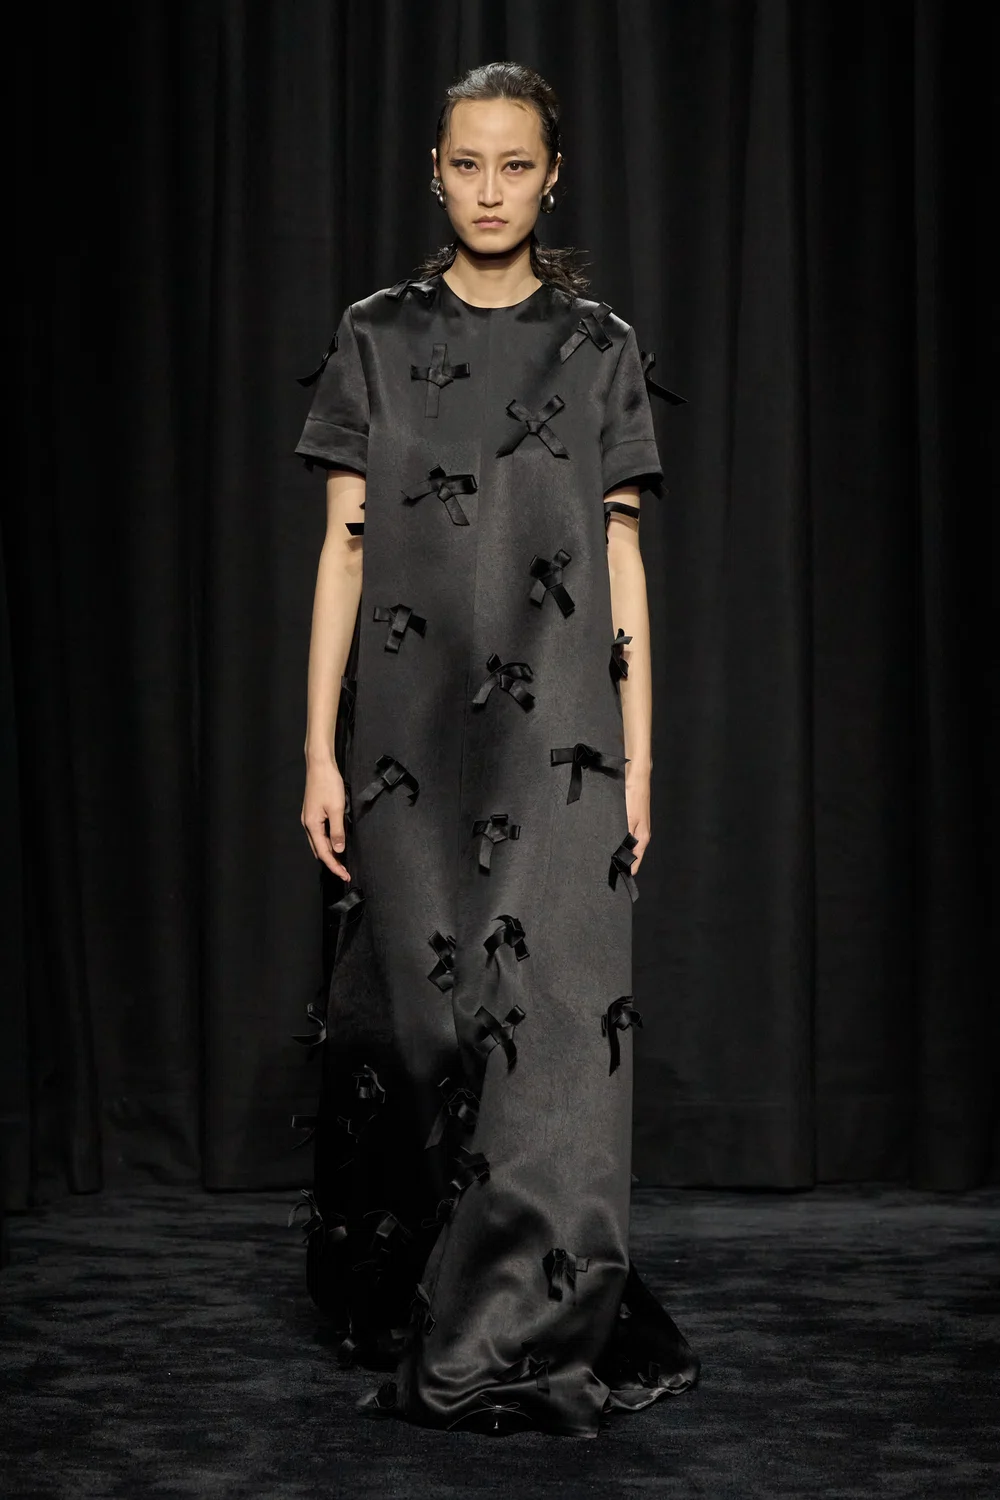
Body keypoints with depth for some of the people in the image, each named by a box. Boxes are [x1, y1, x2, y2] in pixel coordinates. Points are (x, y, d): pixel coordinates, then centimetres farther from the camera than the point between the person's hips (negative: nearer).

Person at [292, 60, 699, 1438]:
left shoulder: (601, 351, 8)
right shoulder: (378, 341, 7)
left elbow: (621, 563, 7)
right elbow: (344, 551, 4)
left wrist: (636, 757, 1)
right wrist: (319, 752, -2)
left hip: (557, 740, 0)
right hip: (410, 734, 0)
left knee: (553, 1015, -7)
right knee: (414, 1013, 4)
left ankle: (517, 1340, -2)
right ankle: (398, 1301, 22)